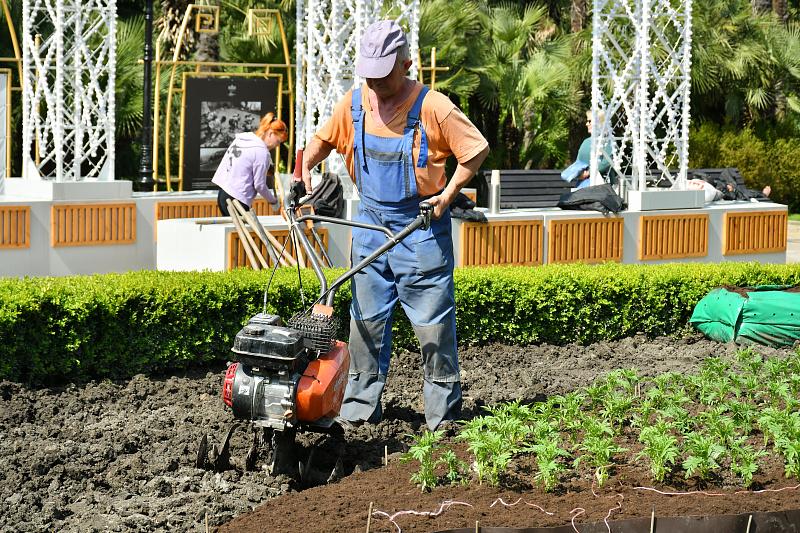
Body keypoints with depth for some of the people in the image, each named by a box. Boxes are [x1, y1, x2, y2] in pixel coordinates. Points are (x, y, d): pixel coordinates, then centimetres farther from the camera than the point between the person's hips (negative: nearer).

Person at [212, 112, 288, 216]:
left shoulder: (240, 139, 12)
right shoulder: (262, 152, -13)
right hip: (237, 200, -9)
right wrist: (273, 200, 8)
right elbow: (259, 185, -8)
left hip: (222, 195, 9)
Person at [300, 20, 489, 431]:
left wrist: (448, 194, -13)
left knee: (432, 322, -2)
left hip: (421, 226, -5)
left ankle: (442, 413, 6)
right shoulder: (355, 103, 1)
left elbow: (476, 149, -8)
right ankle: (360, 407, 16)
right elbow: (324, 139, 17)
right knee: (366, 318, 8)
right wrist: (305, 169, 0)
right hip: (371, 223, 5)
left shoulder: (433, 107, -14)